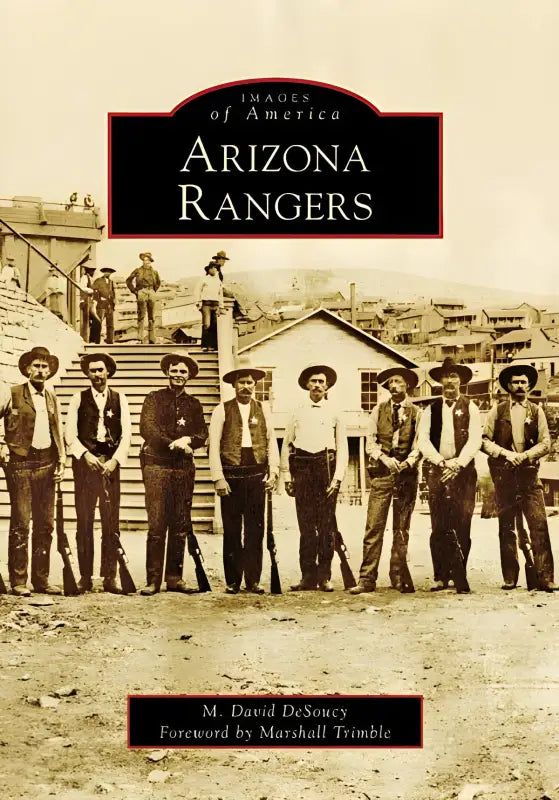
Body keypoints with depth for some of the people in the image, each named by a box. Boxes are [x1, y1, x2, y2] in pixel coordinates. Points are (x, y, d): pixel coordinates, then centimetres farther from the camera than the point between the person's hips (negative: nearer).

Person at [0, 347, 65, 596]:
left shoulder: (52, 397, 13)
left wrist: (61, 461, 10)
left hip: (46, 463, 5)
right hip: (20, 463, -5)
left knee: (45, 524, 7)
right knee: (20, 523, -4)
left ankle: (41, 580, 15)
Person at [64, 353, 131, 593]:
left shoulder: (119, 399, 10)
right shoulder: (78, 399, 8)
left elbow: (126, 433, 4)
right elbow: (70, 433, 2)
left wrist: (115, 459, -9)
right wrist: (86, 455, -13)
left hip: (111, 462, 1)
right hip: (84, 462, 0)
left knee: (111, 521, -1)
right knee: (84, 521, -2)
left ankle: (109, 577, 4)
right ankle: (85, 577, 5)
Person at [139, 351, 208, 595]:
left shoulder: (194, 404, 17)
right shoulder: (154, 398, 8)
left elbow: (202, 436, 9)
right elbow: (146, 429, -5)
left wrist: (187, 440, -12)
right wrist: (175, 444, -12)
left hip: (184, 468, 3)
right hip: (156, 466, -3)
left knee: (180, 526, 4)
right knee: (156, 526, -7)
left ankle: (174, 577, 11)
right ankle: (153, 579, -2)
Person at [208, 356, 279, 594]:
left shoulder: (262, 410, 12)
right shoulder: (222, 410, 3)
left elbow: (272, 442, 11)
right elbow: (214, 446, -1)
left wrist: (273, 472, 0)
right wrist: (218, 477, -8)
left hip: (257, 475, 2)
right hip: (231, 476, -2)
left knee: (255, 530, 3)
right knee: (232, 531, 4)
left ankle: (253, 580, 10)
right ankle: (233, 581, 12)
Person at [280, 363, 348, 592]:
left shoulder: (334, 414, 10)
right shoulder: (297, 413, 13)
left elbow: (342, 448, 6)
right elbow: (286, 446, 12)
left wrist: (337, 477, -5)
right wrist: (287, 476, 4)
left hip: (326, 466, -1)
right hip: (302, 468, 1)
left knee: (327, 525, -1)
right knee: (306, 524, 2)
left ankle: (325, 576, 6)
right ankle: (308, 576, 8)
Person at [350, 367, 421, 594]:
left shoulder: (416, 413, 8)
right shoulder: (378, 410, 11)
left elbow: (419, 445, 2)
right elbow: (370, 443, 6)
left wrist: (408, 461, -16)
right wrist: (385, 458, -11)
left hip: (406, 473, 0)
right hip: (381, 473, 0)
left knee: (402, 529, 5)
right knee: (374, 527, -6)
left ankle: (398, 577, 12)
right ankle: (367, 578, -5)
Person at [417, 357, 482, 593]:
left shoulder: (470, 408, 8)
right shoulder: (431, 409, 11)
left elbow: (475, 440, -2)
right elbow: (423, 440, 2)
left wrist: (457, 463, -13)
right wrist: (441, 462, -11)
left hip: (464, 470, -1)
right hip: (436, 470, 1)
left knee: (462, 526, -4)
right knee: (438, 527, -1)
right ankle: (440, 577, 4)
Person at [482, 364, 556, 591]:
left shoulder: (537, 411, 10)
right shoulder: (497, 411, 8)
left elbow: (545, 443, 4)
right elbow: (485, 441, 3)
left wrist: (523, 456, -10)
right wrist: (506, 453, -10)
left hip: (529, 473, 0)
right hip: (503, 474, 0)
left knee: (539, 524, -9)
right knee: (506, 527, 4)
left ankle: (545, 577, -7)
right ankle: (510, 578, 10)